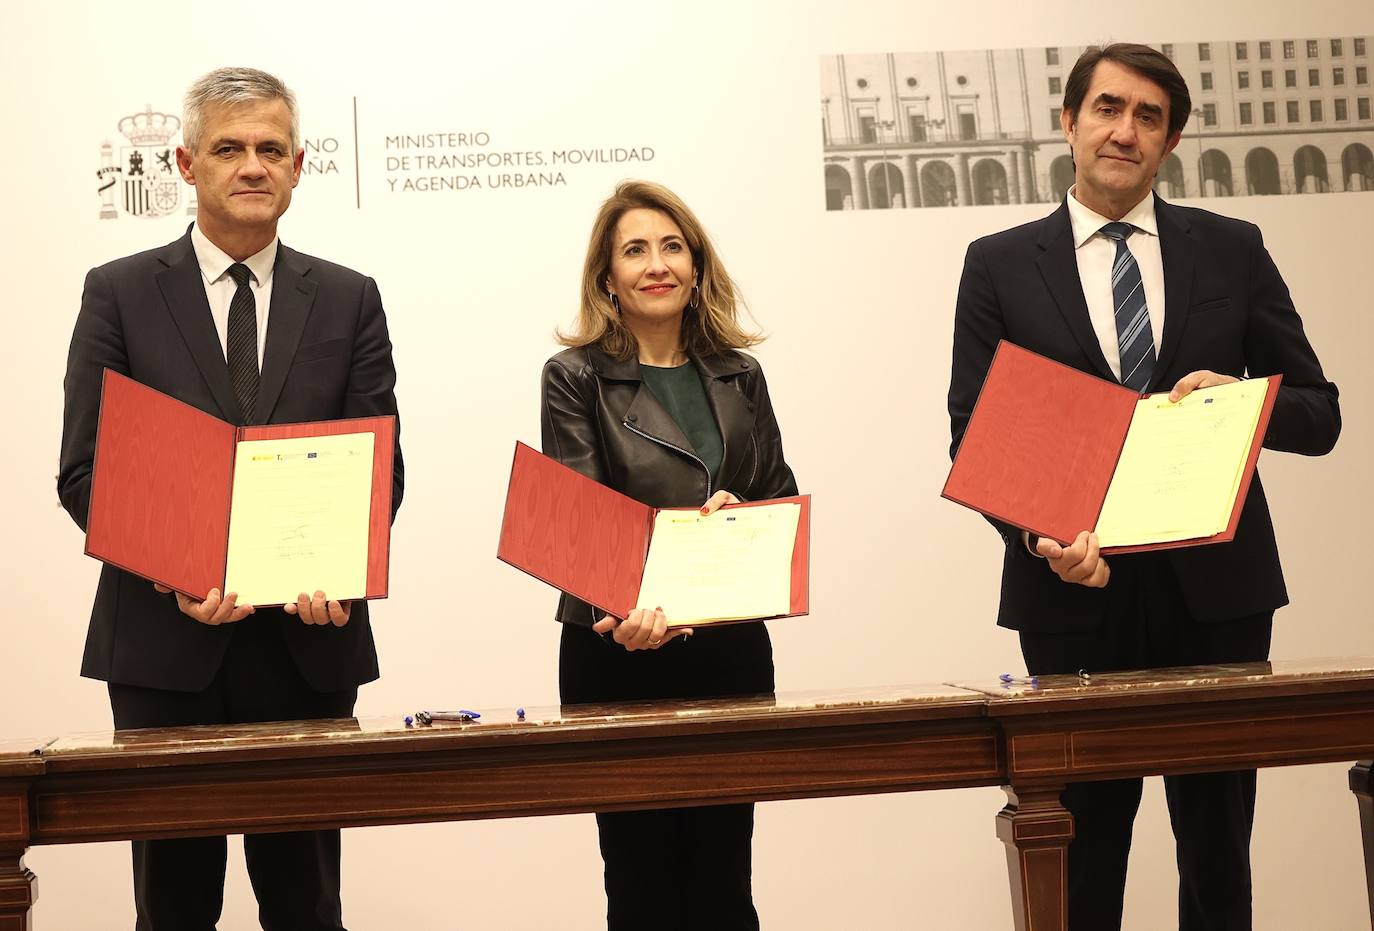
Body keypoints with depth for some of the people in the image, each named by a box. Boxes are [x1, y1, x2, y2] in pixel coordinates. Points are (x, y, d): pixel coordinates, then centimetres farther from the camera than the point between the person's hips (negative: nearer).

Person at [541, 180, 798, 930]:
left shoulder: (739, 376, 12)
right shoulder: (575, 378, -1)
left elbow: (783, 500, 15)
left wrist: (740, 512, -8)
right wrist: (630, 608, -27)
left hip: (730, 649, 3)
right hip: (618, 655, -3)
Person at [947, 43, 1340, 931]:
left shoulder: (1232, 250, 7)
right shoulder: (1000, 265, 4)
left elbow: (1320, 415, 8)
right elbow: (974, 438, 0)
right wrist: (1040, 535, -18)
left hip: (1215, 587, 1)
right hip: (1075, 593, -1)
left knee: (1218, 842, 8)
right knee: (1084, 845, 5)